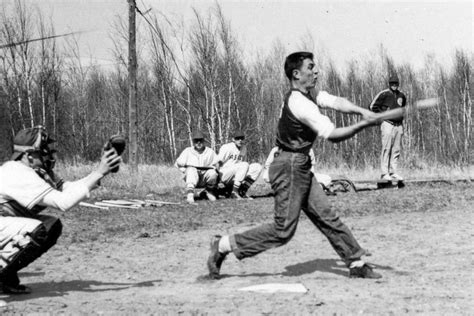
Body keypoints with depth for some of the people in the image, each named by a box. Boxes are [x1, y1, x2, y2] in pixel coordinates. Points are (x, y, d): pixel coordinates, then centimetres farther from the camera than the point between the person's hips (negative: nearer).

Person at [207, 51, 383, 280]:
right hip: (289, 167, -10)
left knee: (326, 217, 9)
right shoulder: (300, 104, -20)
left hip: (300, 167, 10)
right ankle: (225, 245, 0)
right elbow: (333, 135, -21)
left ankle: (356, 263, 13)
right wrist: (364, 124, -17)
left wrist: (362, 111, -15)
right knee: (283, 230, -5)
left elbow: (336, 102, 2)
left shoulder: (307, 95, 10)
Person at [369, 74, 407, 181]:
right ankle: (384, 173, -8)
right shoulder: (384, 94, -5)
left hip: (399, 125, 6)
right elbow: (373, 106, -4)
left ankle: (393, 172, 9)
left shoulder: (401, 95, 14)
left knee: (396, 150, 5)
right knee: (386, 149, -8)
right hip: (388, 124, -6)